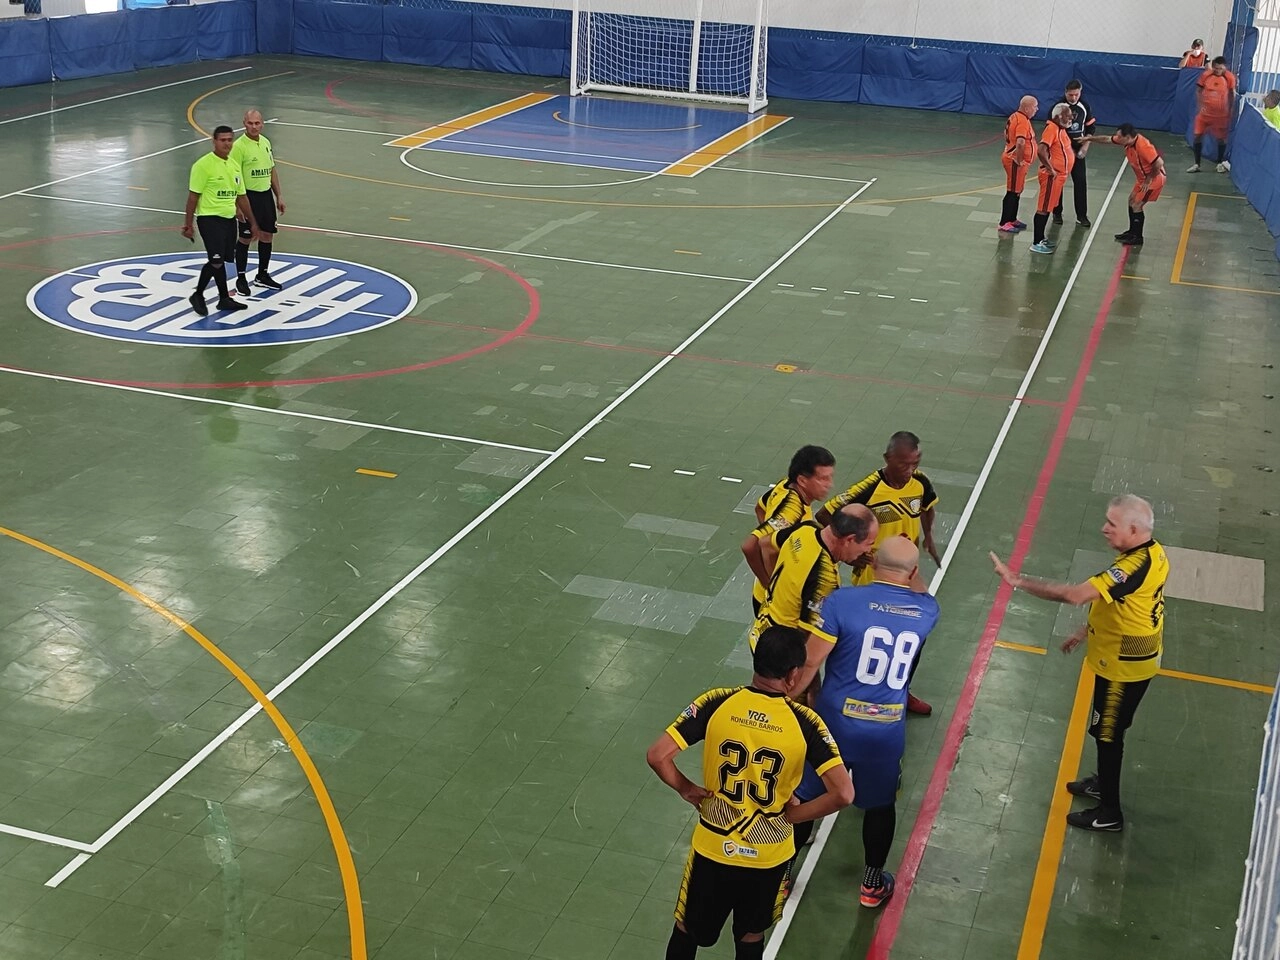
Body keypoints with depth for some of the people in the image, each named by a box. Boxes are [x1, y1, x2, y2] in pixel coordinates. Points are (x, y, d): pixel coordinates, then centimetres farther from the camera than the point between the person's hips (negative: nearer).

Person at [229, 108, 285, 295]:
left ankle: (262, 275, 25)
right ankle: (241, 278, 12)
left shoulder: (265, 143, 8)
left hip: (266, 194, 7)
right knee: (246, 238, 0)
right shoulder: (239, 146, -14)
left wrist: (279, 196, 14)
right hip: (249, 196, -7)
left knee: (267, 235, 12)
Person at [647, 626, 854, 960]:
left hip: (712, 848, 0)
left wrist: (686, 789, 0)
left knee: (687, 931, 24)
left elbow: (657, 756, -18)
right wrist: (793, 814, -7)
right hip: (768, 856, 0)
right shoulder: (804, 722, -16)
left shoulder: (717, 703, -15)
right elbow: (843, 793, -22)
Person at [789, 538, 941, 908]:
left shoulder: (843, 601, -15)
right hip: (887, 730, 2)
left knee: (805, 796, 17)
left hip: (836, 721, -2)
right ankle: (872, 884, 37)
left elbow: (810, 661, -15)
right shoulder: (927, 611, -4)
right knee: (880, 804, 23)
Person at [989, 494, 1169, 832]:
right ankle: (1104, 782, 46)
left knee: (1107, 733, 6)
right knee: (1109, 729, 27)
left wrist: (1019, 581, -36)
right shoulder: (1151, 552, -3)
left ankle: (1109, 812, 20)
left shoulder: (1135, 566, -34)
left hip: (1122, 665, -9)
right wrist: (1087, 631, 16)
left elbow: (1076, 594, -41)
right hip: (1136, 658, 9)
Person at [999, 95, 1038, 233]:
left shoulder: (1015, 116, 9)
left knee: (1016, 192, 19)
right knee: (1013, 192, -4)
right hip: (1016, 162, -10)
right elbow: (1020, 142, -34)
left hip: (1011, 157, 10)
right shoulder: (1023, 121, -22)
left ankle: (1012, 219, 29)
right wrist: (1019, 160, -24)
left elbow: (1006, 134, 23)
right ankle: (1004, 223, 0)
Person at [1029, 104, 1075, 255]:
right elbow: (1041, 151, -30)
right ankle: (1036, 243, -3)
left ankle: (1041, 238, 27)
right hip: (1052, 176, -10)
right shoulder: (1052, 128, -18)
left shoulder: (1060, 129, 11)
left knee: (1048, 208, 17)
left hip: (1059, 175, 10)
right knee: (1043, 209, -5)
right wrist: (1051, 170, -24)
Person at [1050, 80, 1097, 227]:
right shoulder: (1058, 106, -10)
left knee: (1081, 181, -1)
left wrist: (1085, 147, -3)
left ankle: (1082, 215, 5)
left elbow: (1090, 129, 8)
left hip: (1077, 150, 2)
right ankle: (1057, 213, 18)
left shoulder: (1084, 107, 0)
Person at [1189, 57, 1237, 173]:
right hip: (1205, 113, 1)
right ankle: (1197, 164, 9)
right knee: (1198, 136, -1)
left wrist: (1230, 110, 4)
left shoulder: (1230, 77, -10)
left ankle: (1221, 163, 26)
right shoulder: (1205, 75, -9)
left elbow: (1232, 94, 3)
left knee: (1221, 138, 8)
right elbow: (1198, 91, 3)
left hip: (1221, 115, -1)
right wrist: (1200, 105, -8)